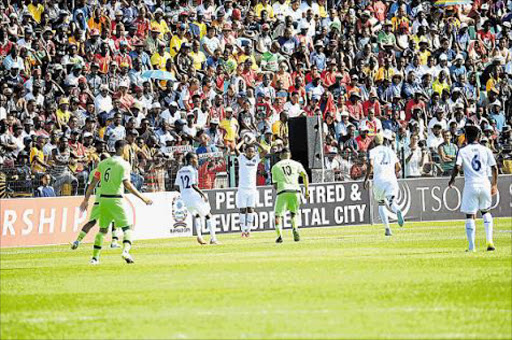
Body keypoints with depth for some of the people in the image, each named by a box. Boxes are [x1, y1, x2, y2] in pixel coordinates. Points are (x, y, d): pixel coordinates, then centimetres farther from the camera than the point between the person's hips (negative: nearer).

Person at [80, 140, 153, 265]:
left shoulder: (103, 163, 10)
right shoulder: (124, 164, -6)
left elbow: (93, 183, 9)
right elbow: (127, 184, -15)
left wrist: (86, 200, 14)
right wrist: (142, 198, -14)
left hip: (103, 199, 5)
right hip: (116, 200, -5)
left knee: (102, 229, 15)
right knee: (127, 228, 1)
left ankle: (95, 257, 11)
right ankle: (126, 251, -23)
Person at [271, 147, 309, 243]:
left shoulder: (275, 166, 17)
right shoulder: (297, 164, 17)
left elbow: (275, 185, 15)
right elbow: (305, 175, 2)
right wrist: (306, 190, 2)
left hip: (282, 191, -1)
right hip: (295, 190, 1)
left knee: (278, 214, 4)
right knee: (293, 213, 20)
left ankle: (279, 234, -15)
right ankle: (295, 228, -7)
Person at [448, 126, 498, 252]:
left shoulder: (462, 151, 0)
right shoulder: (486, 150, 6)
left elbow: (457, 167, -11)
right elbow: (494, 168, 5)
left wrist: (452, 179, 6)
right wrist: (494, 184, 16)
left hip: (471, 185, -3)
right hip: (484, 184, 3)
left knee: (470, 216, 4)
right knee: (485, 211, 22)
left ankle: (471, 246, 1)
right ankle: (489, 241, 10)